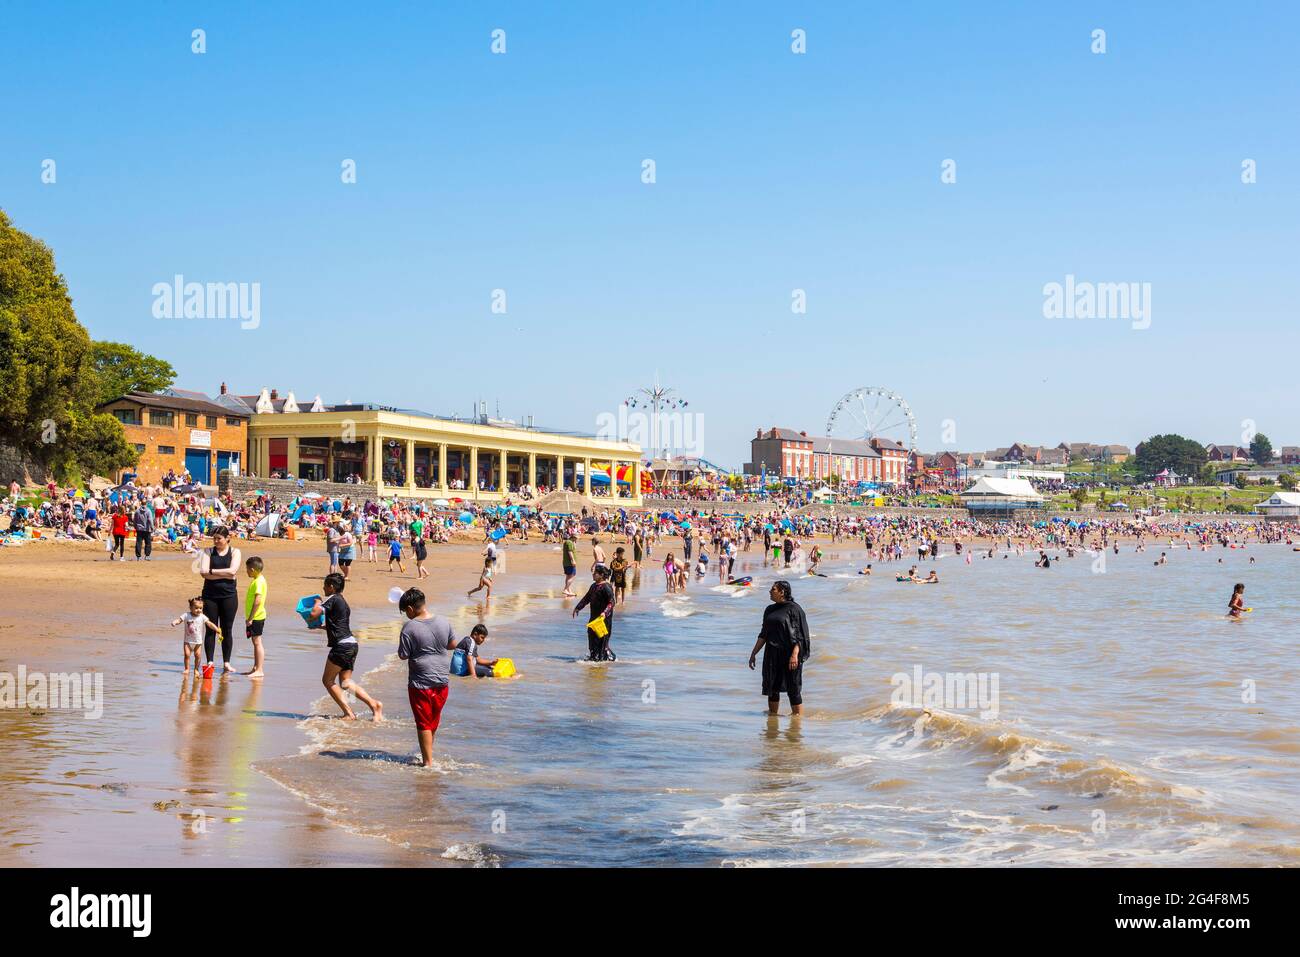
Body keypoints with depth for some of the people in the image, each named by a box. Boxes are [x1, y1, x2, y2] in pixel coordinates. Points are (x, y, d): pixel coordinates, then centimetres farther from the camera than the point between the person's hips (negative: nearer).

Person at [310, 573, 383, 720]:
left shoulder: (332, 600, -8)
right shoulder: (343, 602, 21)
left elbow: (314, 614, -16)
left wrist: (318, 602, 2)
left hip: (342, 646, -9)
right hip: (351, 643, 9)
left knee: (328, 680, 3)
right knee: (346, 682, 11)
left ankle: (349, 713, -4)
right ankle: (374, 704, -3)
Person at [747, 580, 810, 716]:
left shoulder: (794, 609, -7)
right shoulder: (769, 610, 13)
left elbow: (799, 635, -12)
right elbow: (764, 634, 19)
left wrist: (795, 655, -23)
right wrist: (754, 653, 16)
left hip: (789, 654, -7)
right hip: (772, 654, 7)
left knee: (793, 688, -3)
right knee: (772, 687, 9)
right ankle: (772, 715, 21)